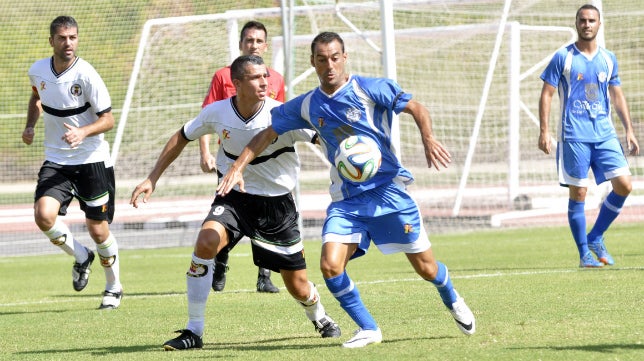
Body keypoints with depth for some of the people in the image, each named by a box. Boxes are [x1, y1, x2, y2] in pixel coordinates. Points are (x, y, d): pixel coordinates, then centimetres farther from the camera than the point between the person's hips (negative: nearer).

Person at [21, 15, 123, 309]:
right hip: (56, 161, 3)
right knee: (44, 215, -20)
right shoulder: (38, 71, -1)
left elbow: (108, 119, -13)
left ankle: (114, 287, 27)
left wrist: (83, 133, -31)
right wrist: (30, 126, 8)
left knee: (98, 229, 2)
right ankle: (81, 257, 9)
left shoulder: (86, 75, -15)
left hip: (92, 160, -3)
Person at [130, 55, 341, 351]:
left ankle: (320, 318, 43)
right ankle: (193, 331, -18)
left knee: (299, 287, 4)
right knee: (206, 242, -29)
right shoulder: (216, 113, -11)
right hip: (234, 198, 1)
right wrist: (152, 179, 6)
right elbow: (182, 138, 7)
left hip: (276, 204, -1)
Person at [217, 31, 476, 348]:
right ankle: (368, 329, 1)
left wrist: (428, 139, -25)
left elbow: (416, 108, -6)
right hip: (345, 199, 3)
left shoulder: (370, 89, -7)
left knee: (425, 268, 2)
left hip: (388, 190, -3)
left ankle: (452, 301, 37)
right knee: (330, 266, -17)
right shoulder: (306, 107, 4)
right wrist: (237, 167, 3)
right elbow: (267, 134, 13)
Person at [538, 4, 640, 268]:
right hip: (574, 136, -4)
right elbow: (546, 94, -1)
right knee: (578, 193, -4)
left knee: (624, 185, -6)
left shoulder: (608, 59, 12)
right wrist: (544, 132, -9)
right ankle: (584, 254, 5)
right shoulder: (563, 57, -1)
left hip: (605, 134, 4)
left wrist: (629, 130, 12)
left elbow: (617, 97, 18)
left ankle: (596, 238, 10)